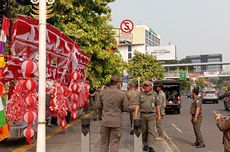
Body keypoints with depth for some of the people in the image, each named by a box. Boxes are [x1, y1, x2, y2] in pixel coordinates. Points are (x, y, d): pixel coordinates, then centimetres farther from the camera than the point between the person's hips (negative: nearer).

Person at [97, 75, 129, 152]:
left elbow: (98, 106, 5)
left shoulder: (102, 93, -1)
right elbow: (126, 108, -6)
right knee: (114, 143, 6)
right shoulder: (122, 94, -10)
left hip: (105, 121, 3)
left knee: (104, 143, 14)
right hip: (116, 122, -3)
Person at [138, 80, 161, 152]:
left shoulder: (154, 94, 5)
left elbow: (157, 106, 8)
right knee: (144, 131, 9)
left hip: (151, 115, -1)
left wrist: (159, 115, 5)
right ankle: (145, 145, 24)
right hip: (143, 115, 2)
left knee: (151, 131, -8)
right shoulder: (141, 95, 7)